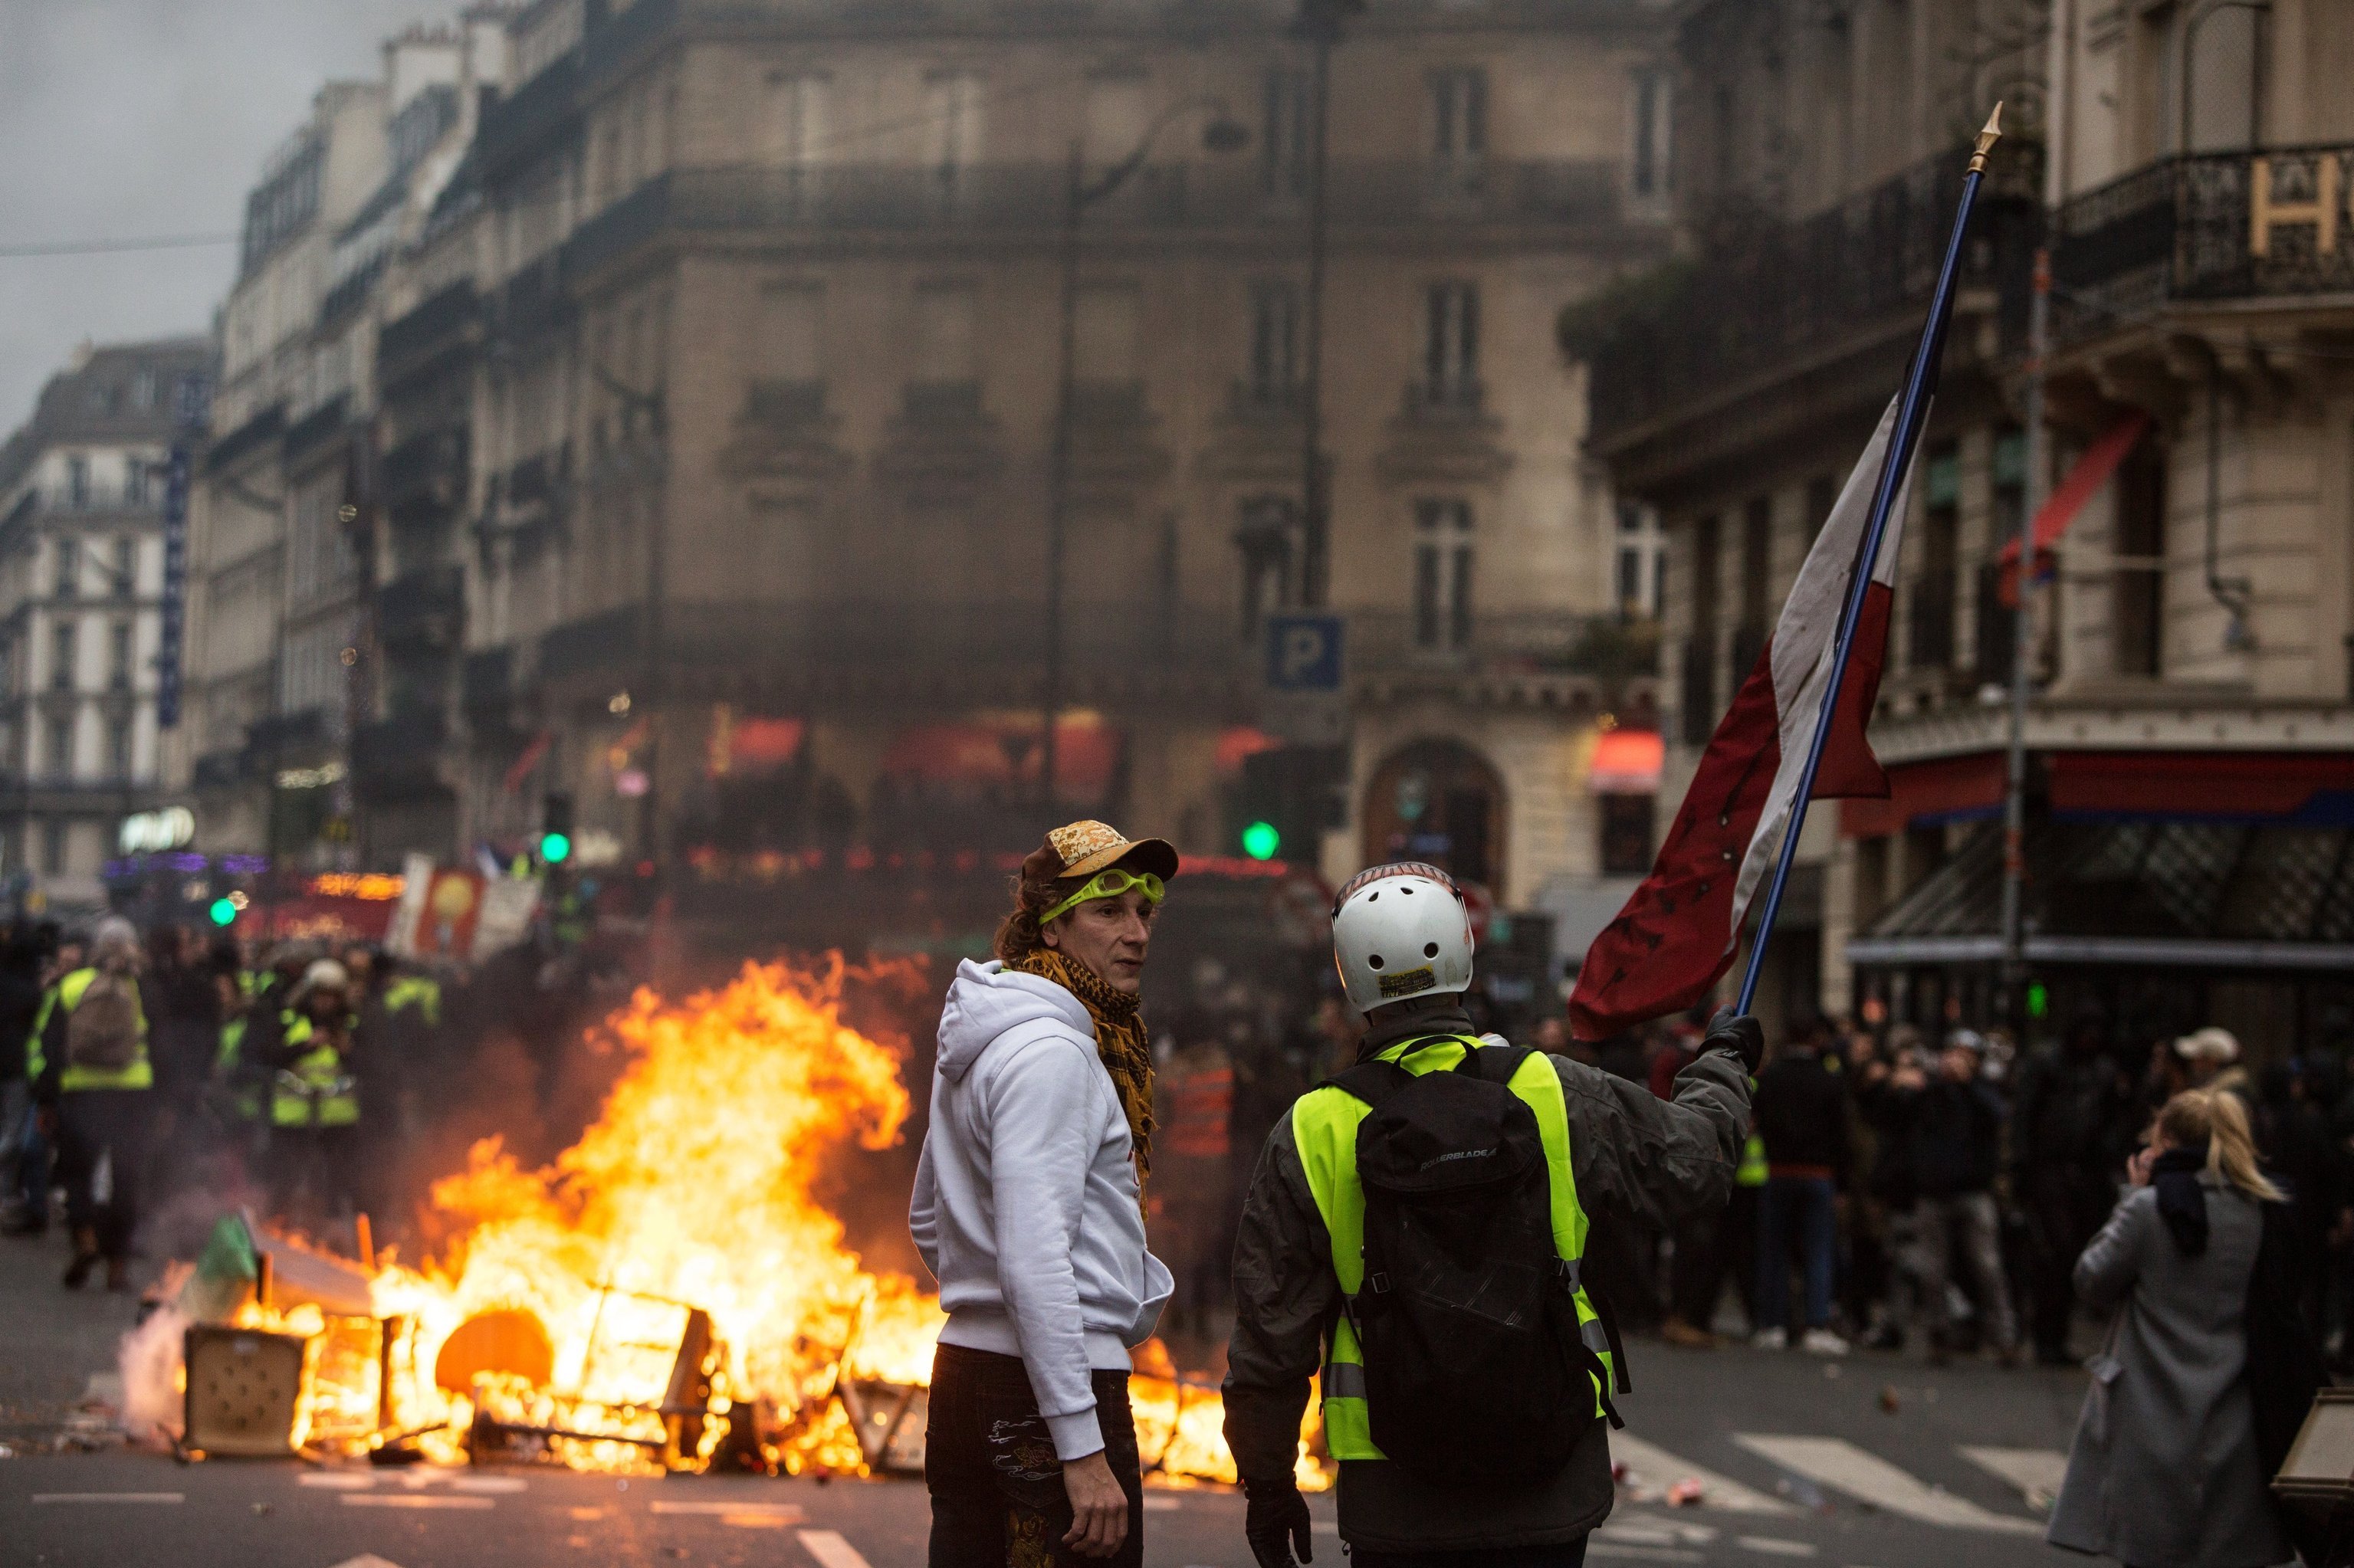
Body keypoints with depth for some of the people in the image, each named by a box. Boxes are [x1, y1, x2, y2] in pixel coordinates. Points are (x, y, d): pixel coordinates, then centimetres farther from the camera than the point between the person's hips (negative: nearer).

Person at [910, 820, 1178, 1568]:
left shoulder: (977, 1040, 15)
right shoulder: (1050, 1052, -15)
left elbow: (928, 1221, 26)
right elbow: (1032, 1259, -24)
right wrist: (1084, 1452, -26)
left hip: (966, 1368, 10)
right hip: (1043, 1393, -10)